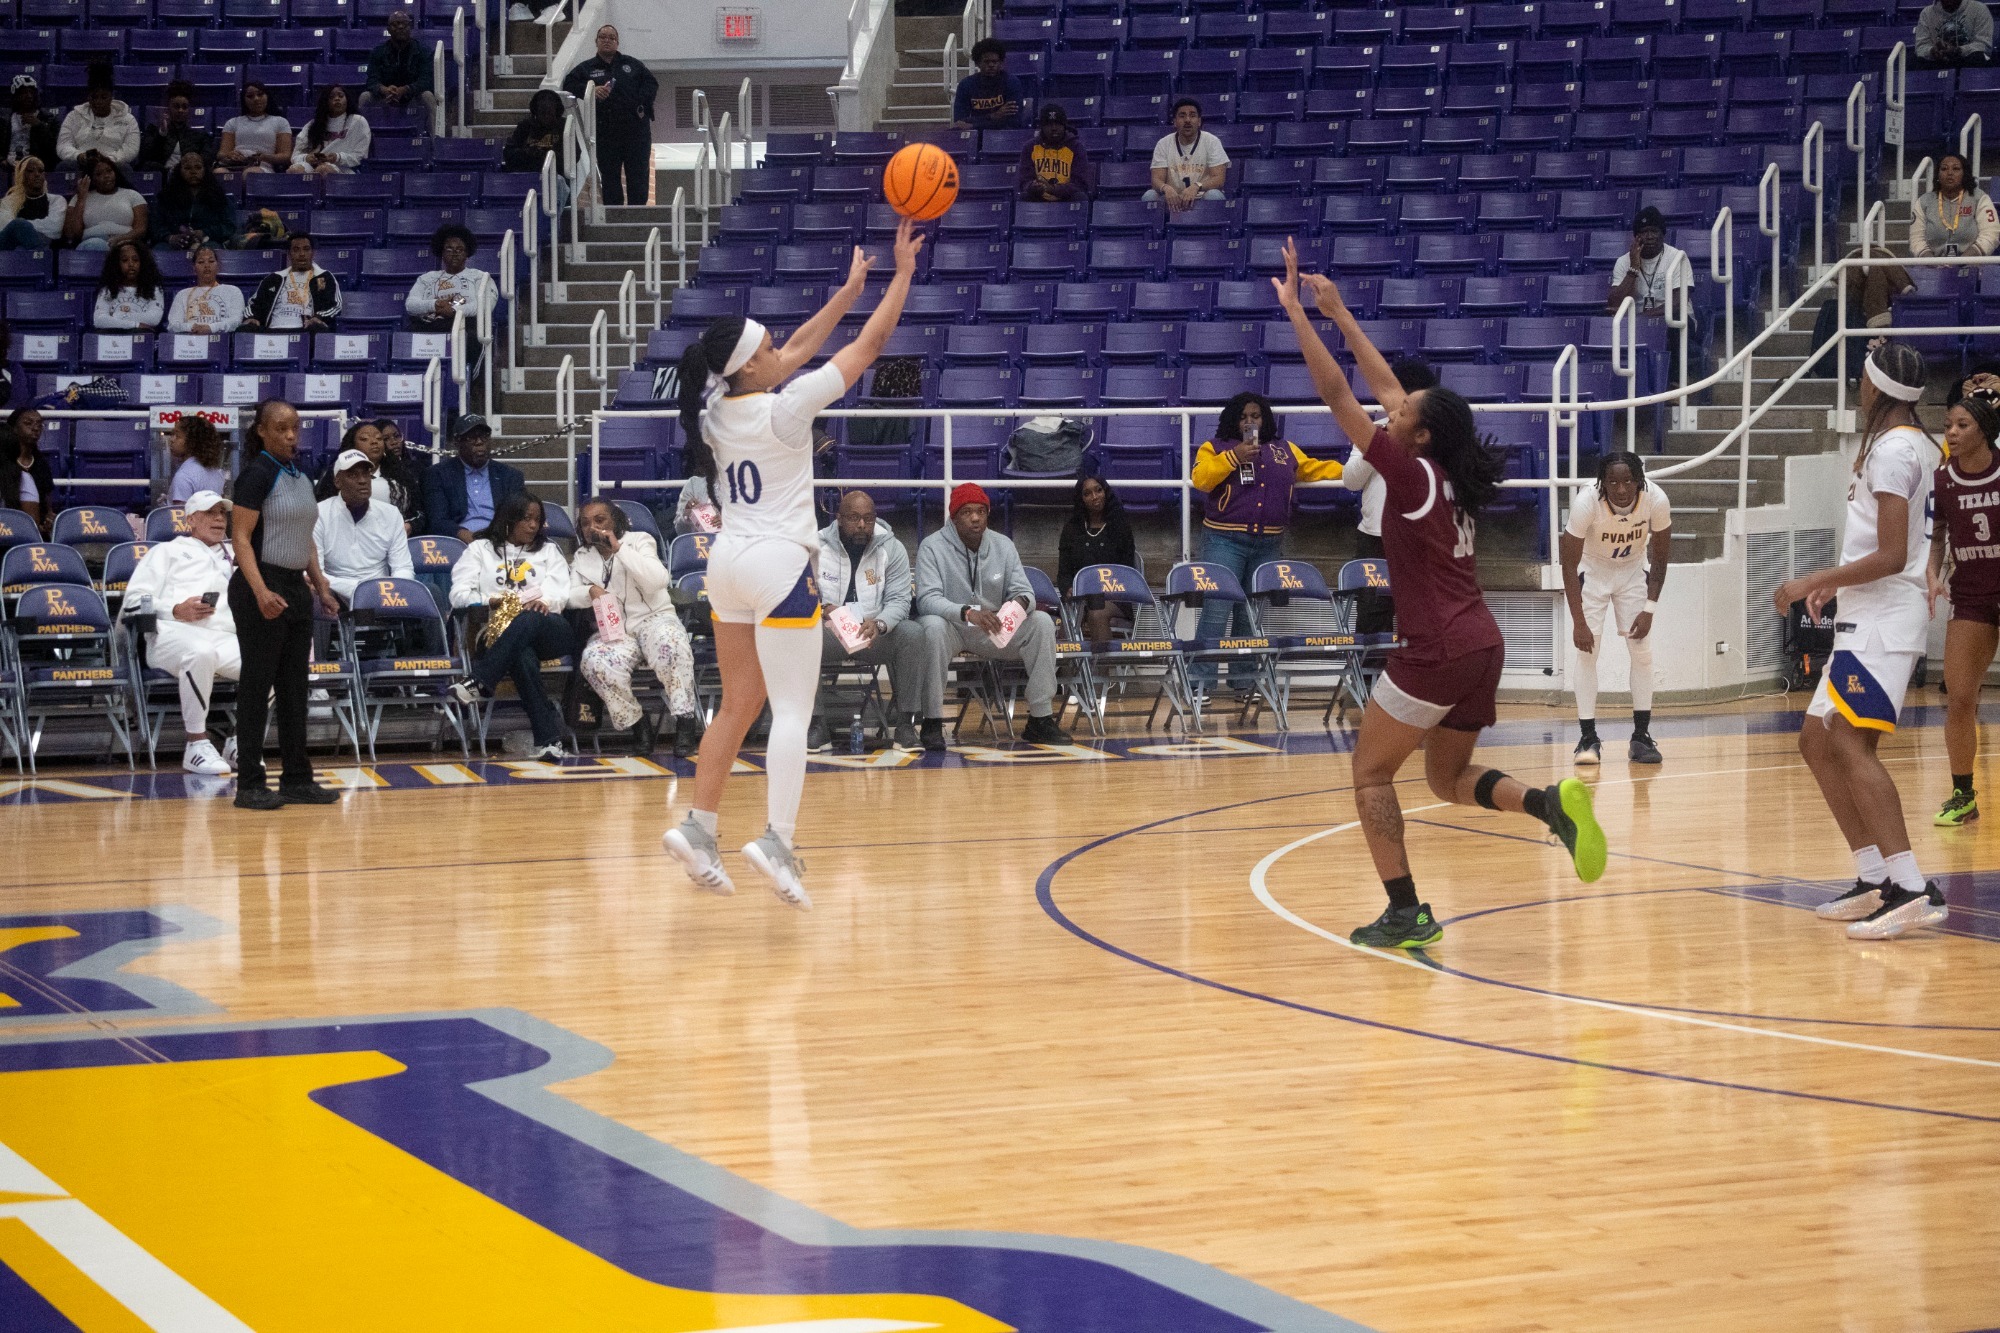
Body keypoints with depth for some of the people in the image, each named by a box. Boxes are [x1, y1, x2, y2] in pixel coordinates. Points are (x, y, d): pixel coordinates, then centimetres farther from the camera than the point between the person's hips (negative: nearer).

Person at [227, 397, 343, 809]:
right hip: (262, 590, -8)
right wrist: (261, 592, -26)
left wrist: (322, 587, 16)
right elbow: (241, 538, -17)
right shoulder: (257, 474, -11)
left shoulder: (301, 478, 13)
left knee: (295, 686, 9)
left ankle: (296, 779, 14)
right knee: (257, 686, -4)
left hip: (296, 589, 8)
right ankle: (249, 785, 0)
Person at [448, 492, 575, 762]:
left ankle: (480, 683, -46)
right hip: (498, 632, -1)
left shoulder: (549, 551, 26)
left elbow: (561, 592, 9)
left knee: (528, 620, -39)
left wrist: (545, 602, -16)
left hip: (548, 631, 1)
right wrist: (491, 602, -11)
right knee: (522, 655, -40)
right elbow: (459, 594, 9)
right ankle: (549, 737, -48)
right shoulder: (480, 549, 22)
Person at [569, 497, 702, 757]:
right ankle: (637, 723, -15)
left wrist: (619, 549, -13)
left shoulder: (639, 541, 7)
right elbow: (572, 596, 8)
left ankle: (685, 720, -28)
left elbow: (657, 580, -11)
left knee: (670, 644, -38)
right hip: (612, 628, 2)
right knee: (594, 662, -32)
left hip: (654, 617, -2)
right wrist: (590, 591, -14)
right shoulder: (583, 557, 19)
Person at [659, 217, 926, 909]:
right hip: (778, 564, -8)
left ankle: (699, 827, 10)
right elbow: (867, 346, -8)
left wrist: (847, 292, 23)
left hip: (729, 561, 8)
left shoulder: (718, 407, 5)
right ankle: (776, 841, -17)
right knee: (792, 713, -7)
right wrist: (902, 275, 1)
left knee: (736, 707, 14)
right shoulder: (783, 409, -15)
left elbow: (796, 349, 19)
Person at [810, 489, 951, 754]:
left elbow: (899, 600, -7)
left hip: (877, 635, 1)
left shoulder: (892, 548, 0)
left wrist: (879, 624, -30)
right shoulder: (816, 547, -2)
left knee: (914, 635, -28)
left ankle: (906, 723, -19)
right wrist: (822, 609, -29)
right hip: (829, 633, -1)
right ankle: (816, 724, -21)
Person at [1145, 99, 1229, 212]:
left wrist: (1196, 187, -36)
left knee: (1214, 195, -34)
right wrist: (1166, 188, -34)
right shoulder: (1163, 144, 0)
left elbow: (1219, 179, -14)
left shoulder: (1211, 142, -6)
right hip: (1173, 201, 2)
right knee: (1149, 196, -26)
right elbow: (1157, 180, -8)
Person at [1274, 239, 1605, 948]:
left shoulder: (1412, 473, -11)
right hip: (1482, 647, 8)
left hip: (1436, 652, -8)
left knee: (1371, 771, 5)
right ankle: (1553, 802, -6)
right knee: (1448, 778, 20)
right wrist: (1337, 312, 24)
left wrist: (1295, 310, -6)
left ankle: (1405, 913, -4)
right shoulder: (1451, 475, 9)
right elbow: (1387, 386, 20)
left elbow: (1336, 393, -10)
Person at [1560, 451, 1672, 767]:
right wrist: (1579, 623, -27)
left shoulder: (1656, 500, -27)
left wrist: (1649, 609, -14)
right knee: (1587, 652, -11)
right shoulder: (1586, 503, -33)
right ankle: (1588, 738, -6)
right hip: (1592, 572, -2)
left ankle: (1641, 737, 5)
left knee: (1642, 653, -3)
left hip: (1634, 572, 2)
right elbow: (1569, 565, -25)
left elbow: (1659, 558, -10)